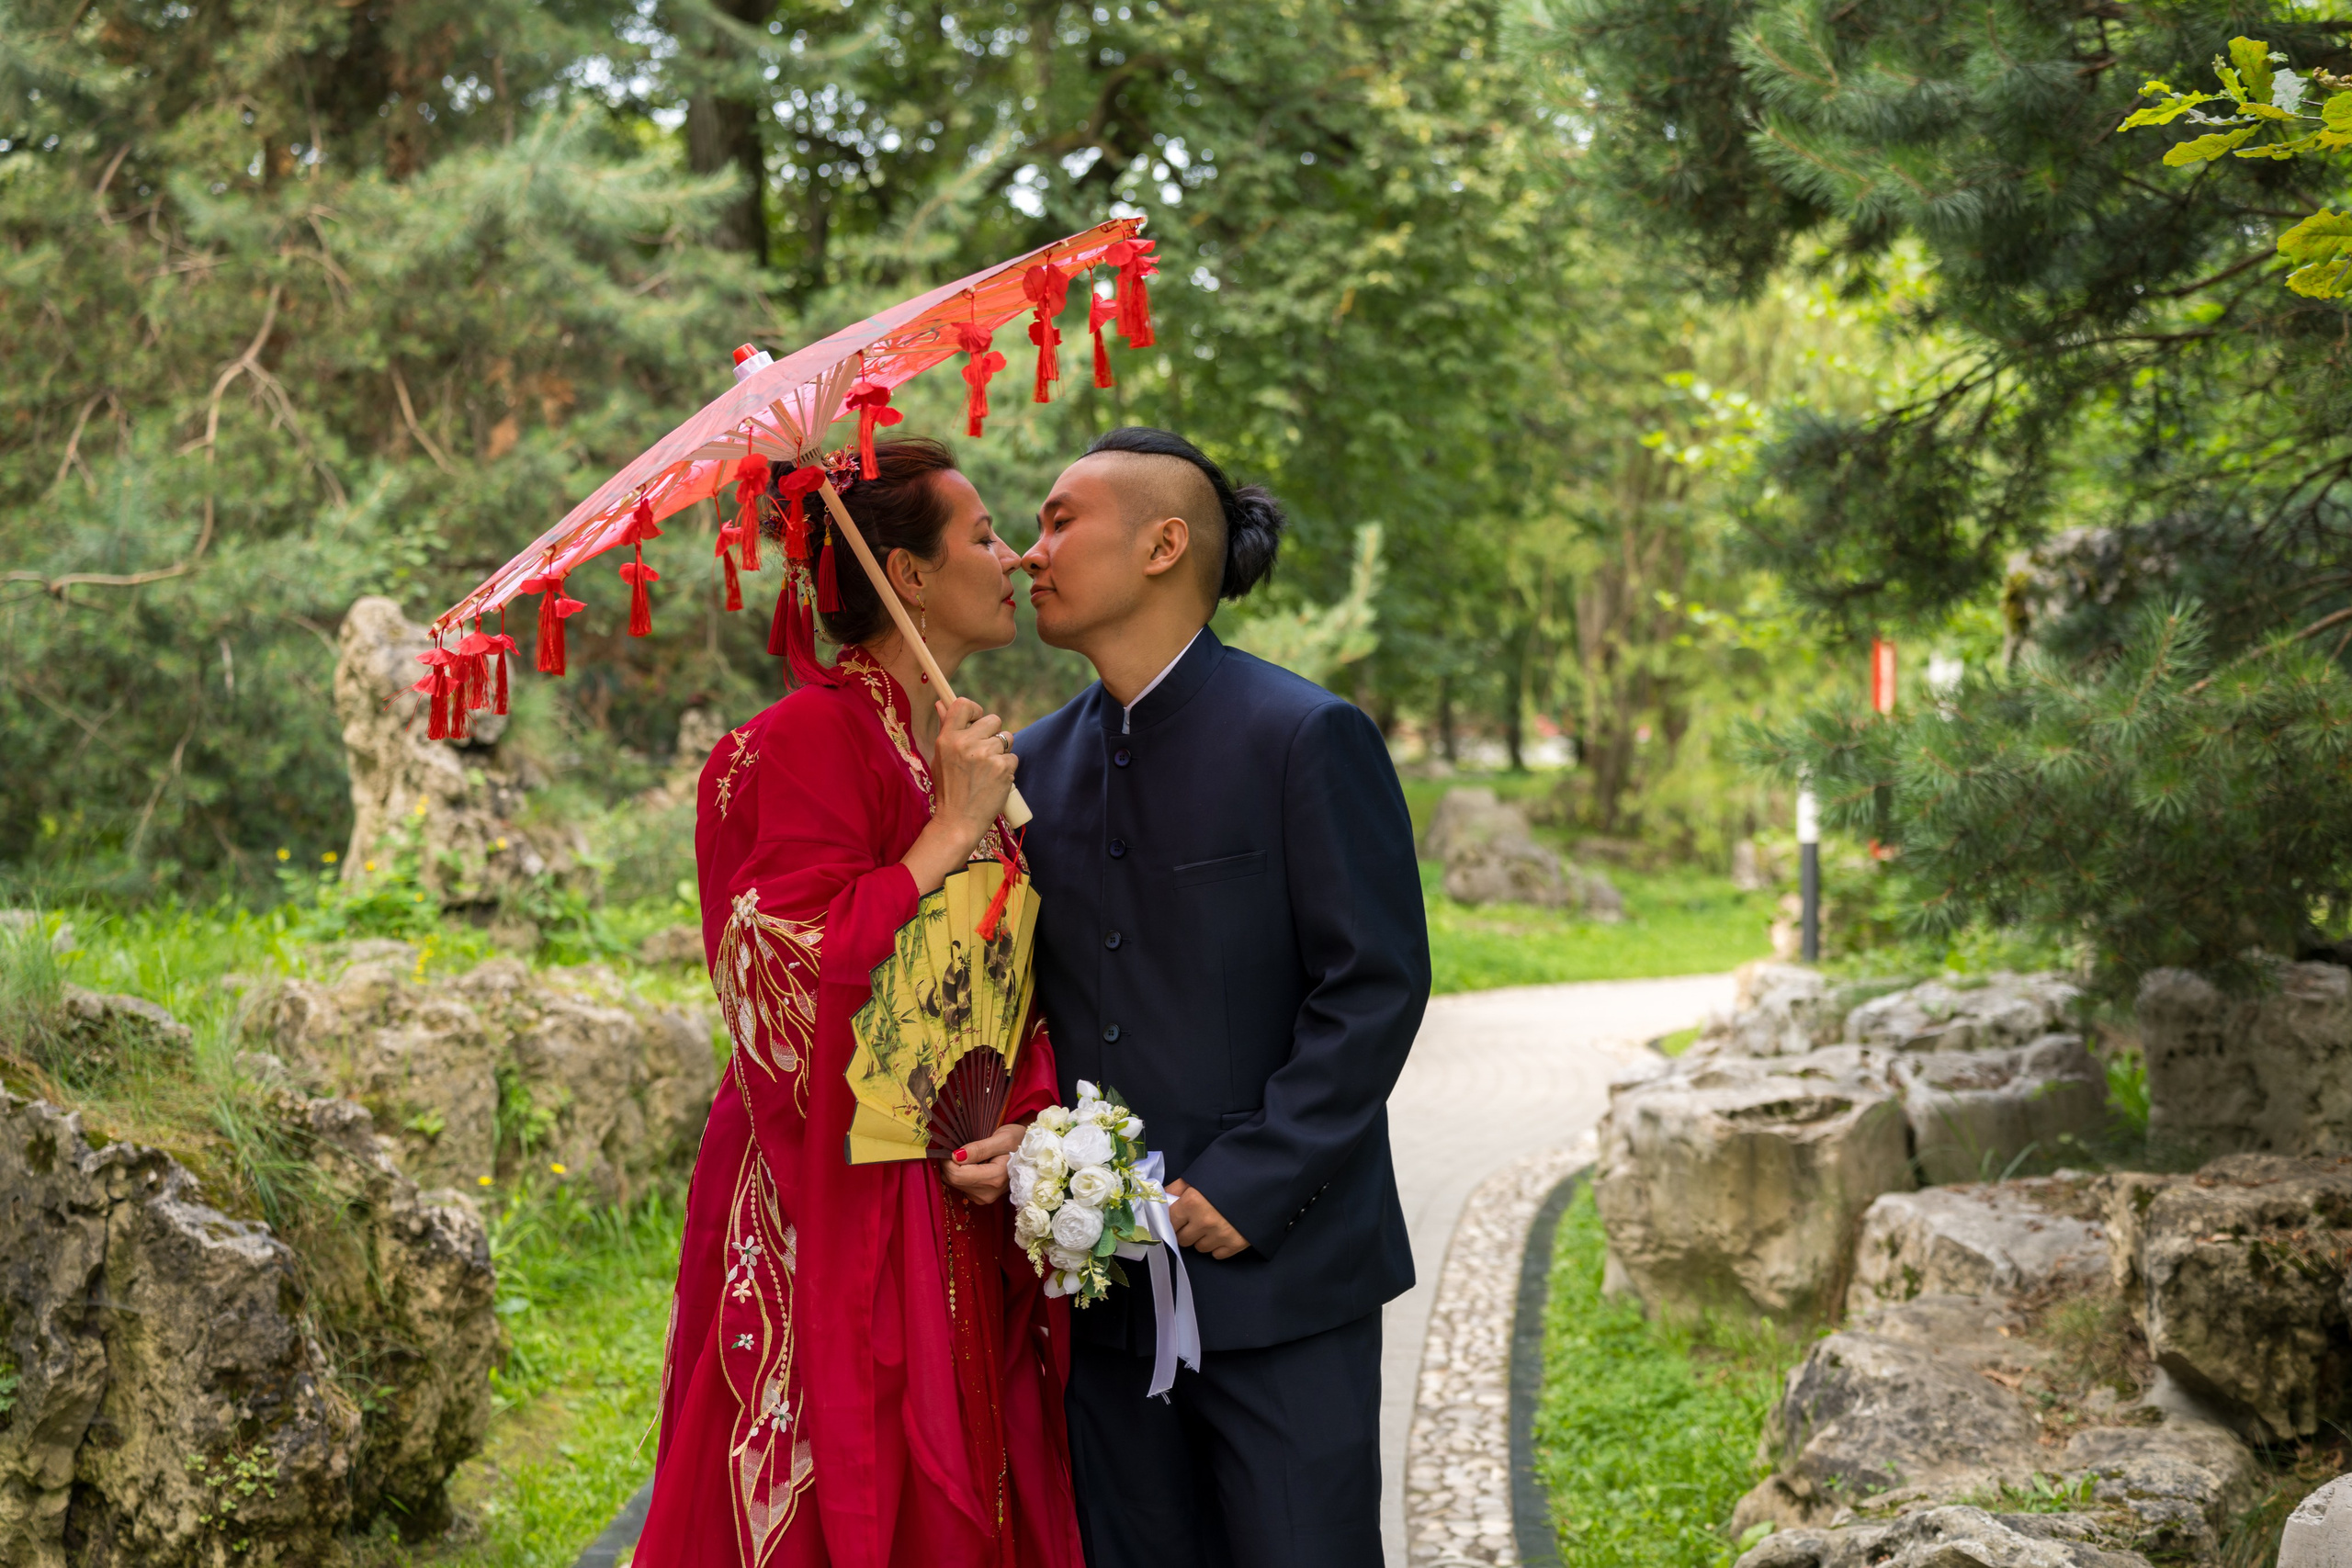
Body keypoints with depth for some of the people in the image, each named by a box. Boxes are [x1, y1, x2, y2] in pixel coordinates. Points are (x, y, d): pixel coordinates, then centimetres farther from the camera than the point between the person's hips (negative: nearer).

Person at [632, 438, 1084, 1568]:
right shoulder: (810, 739, -11)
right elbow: (795, 980, -20)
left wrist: (1025, 1121, -4)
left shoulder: (966, 751, 14)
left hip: (964, 1218, 7)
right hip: (839, 1228, -7)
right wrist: (948, 836, -17)